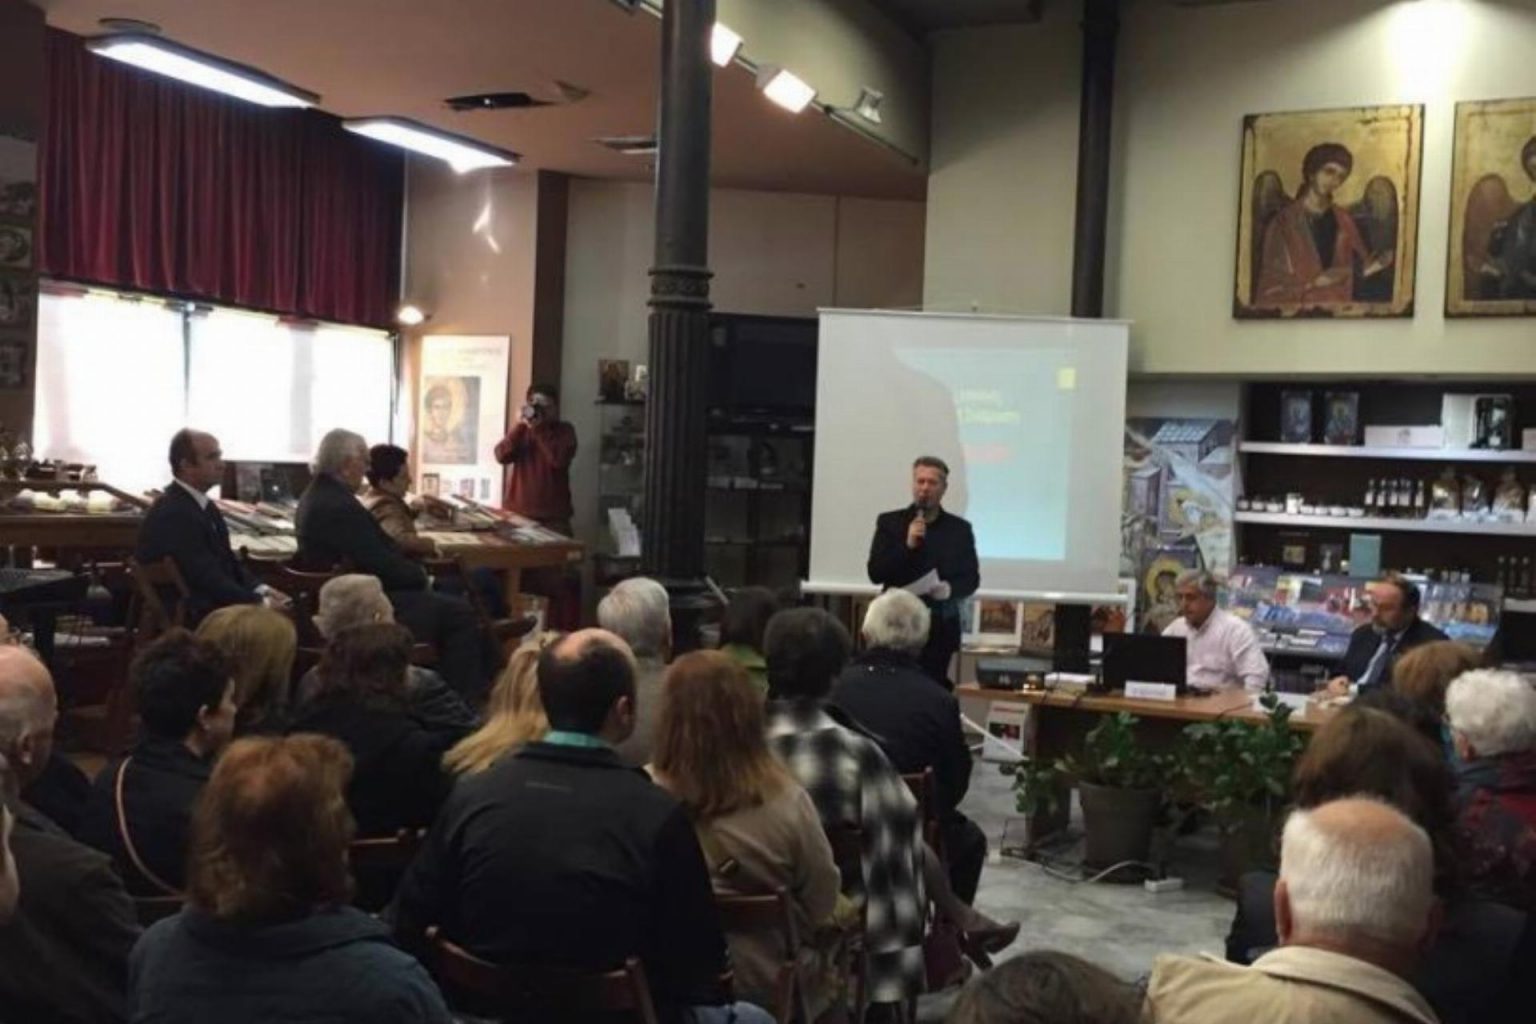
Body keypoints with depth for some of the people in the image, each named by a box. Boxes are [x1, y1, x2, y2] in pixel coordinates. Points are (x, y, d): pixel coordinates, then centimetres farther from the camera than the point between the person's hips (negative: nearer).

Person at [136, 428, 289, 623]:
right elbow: (207, 579, -21)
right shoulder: (174, 514, -19)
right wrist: (261, 603, -18)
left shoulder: (203, 505, 11)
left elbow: (228, 561, 14)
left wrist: (261, 590, -2)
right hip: (188, 619, -9)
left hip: (214, 604, 9)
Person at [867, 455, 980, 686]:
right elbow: (875, 574, -1)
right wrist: (907, 545, -14)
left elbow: (971, 579, 8)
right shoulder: (889, 522, 5)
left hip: (940, 627, 1)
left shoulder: (960, 528, 8)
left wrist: (950, 589, -14)